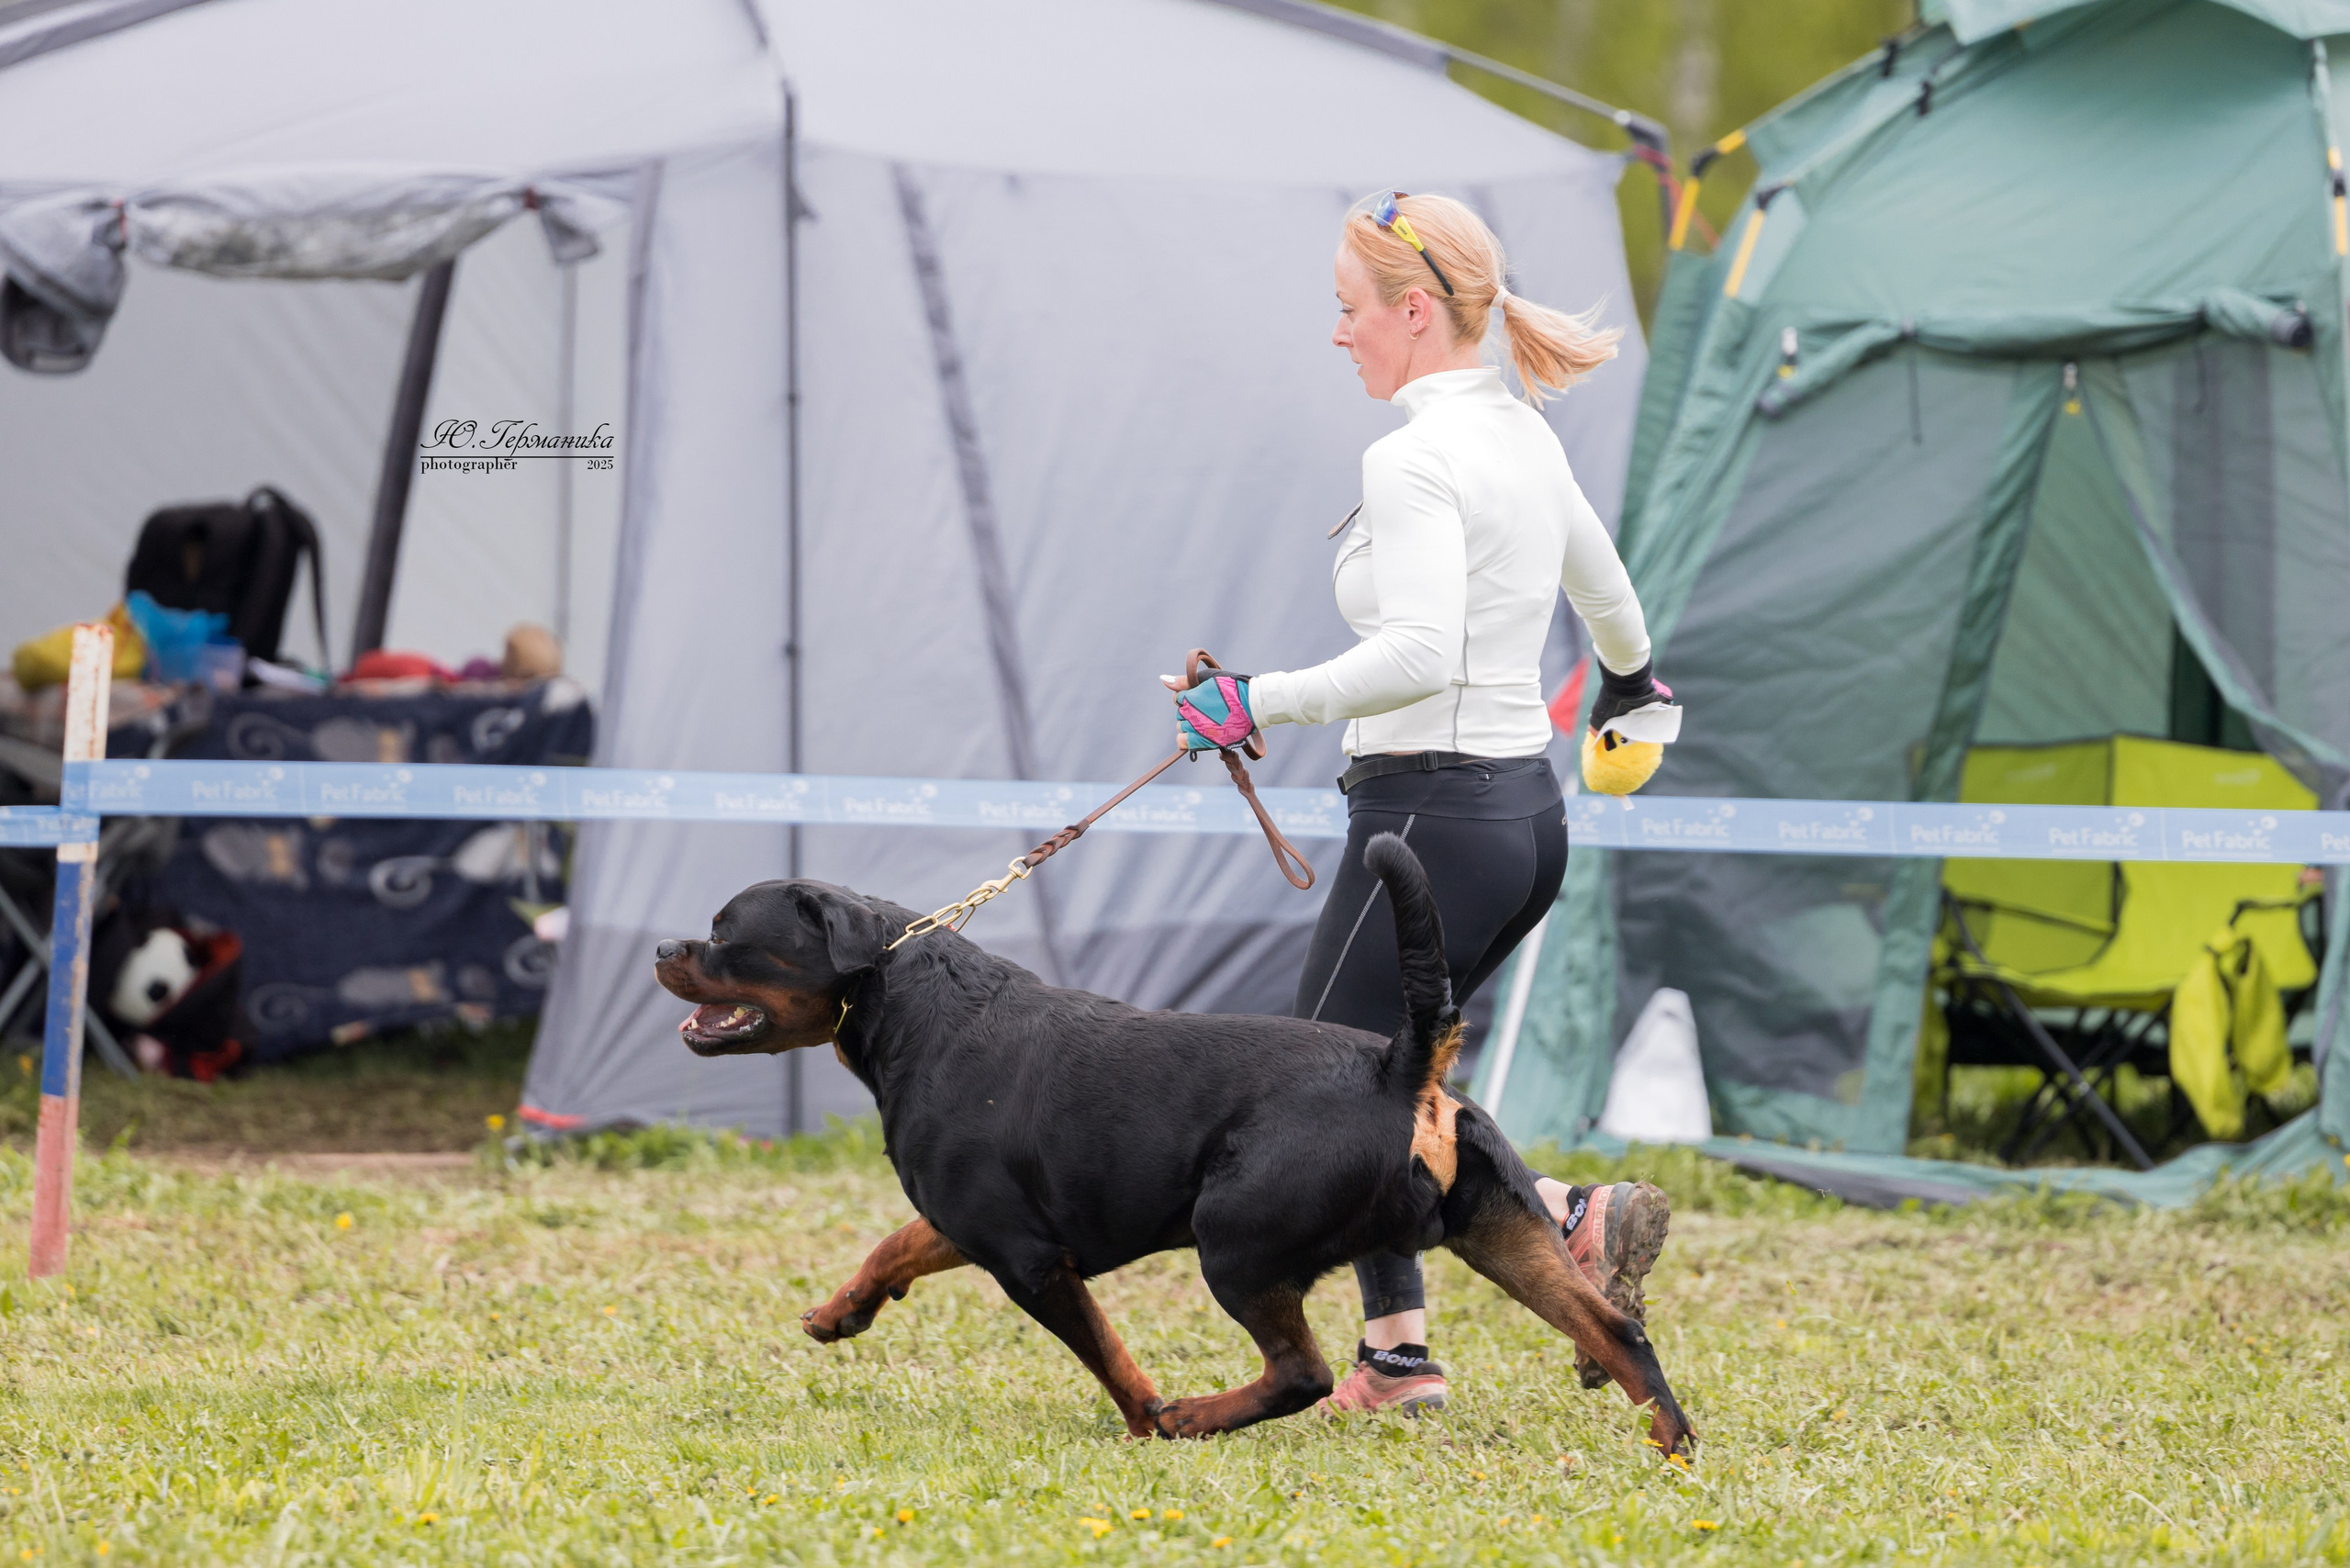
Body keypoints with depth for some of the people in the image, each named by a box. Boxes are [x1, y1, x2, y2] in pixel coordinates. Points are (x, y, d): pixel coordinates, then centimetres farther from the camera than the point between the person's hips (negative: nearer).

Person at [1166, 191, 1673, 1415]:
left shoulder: (1415, 460, -16)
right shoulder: (1526, 439, 12)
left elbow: (1418, 654, -29)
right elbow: (1605, 589, 31)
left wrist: (1260, 703, -24)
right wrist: (1628, 677, 51)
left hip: (1433, 816, -9)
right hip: (1528, 804, 9)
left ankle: (1575, 1221, -15)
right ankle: (1396, 1351, 14)